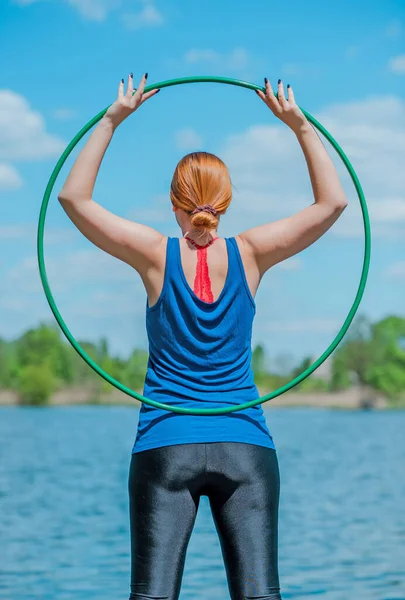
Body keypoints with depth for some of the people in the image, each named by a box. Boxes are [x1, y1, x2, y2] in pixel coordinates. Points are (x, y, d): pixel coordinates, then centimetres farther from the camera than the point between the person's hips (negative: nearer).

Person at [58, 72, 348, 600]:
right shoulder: (250, 254, -1)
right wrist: (300, 125, 6)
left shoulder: (157, 255, -4)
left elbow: (73, 196, 0)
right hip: (246, 447, 1)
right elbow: (333, 202, 5)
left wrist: (112, 120, 1)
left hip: (166, 446, -1)